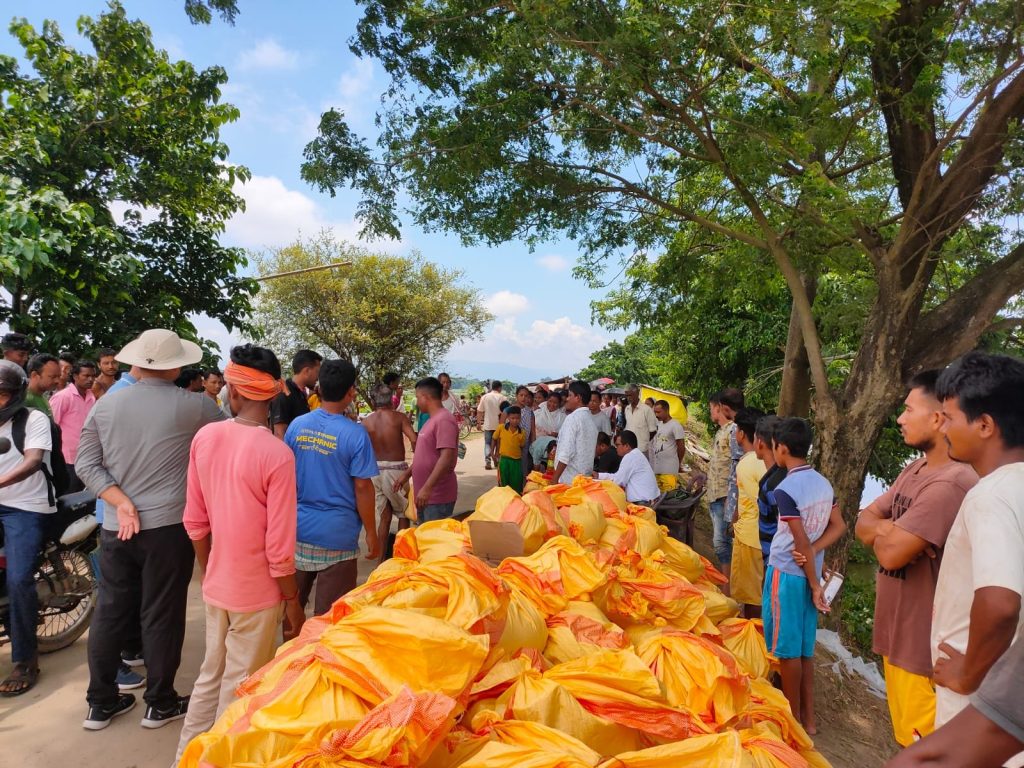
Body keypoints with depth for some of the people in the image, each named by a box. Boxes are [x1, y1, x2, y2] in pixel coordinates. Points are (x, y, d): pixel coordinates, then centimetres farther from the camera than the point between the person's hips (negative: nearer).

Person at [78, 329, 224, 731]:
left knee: (110, 612, 16)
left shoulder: (106, 404, 2)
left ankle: (101, 702, 29)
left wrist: (121, 502, -6)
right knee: (161, 616, 8)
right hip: (168, 528, -4)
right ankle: (160, 703, 22)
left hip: (115, 528, 4)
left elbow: (86, 464, 0)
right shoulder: (192, 406, -11)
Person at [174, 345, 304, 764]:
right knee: (240, 687, 13)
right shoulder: (277, 453, -23)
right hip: (257, 592, -6)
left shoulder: (204, 437, -6)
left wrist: (209, 572, 17)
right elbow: (279, 545, -20)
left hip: (216, 585, 6)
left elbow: (194, 522, 3)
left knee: (211, 675, 24)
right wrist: (293, 601, -7)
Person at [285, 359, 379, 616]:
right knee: (329, 614, 9)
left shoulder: (297, 425, -1)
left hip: (298, 529, 5)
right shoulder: (355, 434, -15)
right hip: (337, 535, -5)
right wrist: (371, 533, -3)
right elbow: (362, 487, -14)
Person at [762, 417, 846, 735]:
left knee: (787, 650, 7)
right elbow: (839, 526, 7)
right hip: (809, 574, 7)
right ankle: (808, 718, 26)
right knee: (804, 649, 17)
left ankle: (793, 720, 19)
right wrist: (813, 553, -2)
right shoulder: (823, 483, 2)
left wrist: (815, 585, -10)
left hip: (786, 574, -7)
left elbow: (801, 542, -19)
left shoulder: (785, 490, -21)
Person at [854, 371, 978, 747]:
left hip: (924, 645, -9)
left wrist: (881, 530, -7)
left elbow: (890, 553, -28)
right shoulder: (914, 469, 7)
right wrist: (890, 528, -13)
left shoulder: (950, 483, -25)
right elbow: (862, 522, 8)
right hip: (896, 634, 9)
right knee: (907, 742, 23)